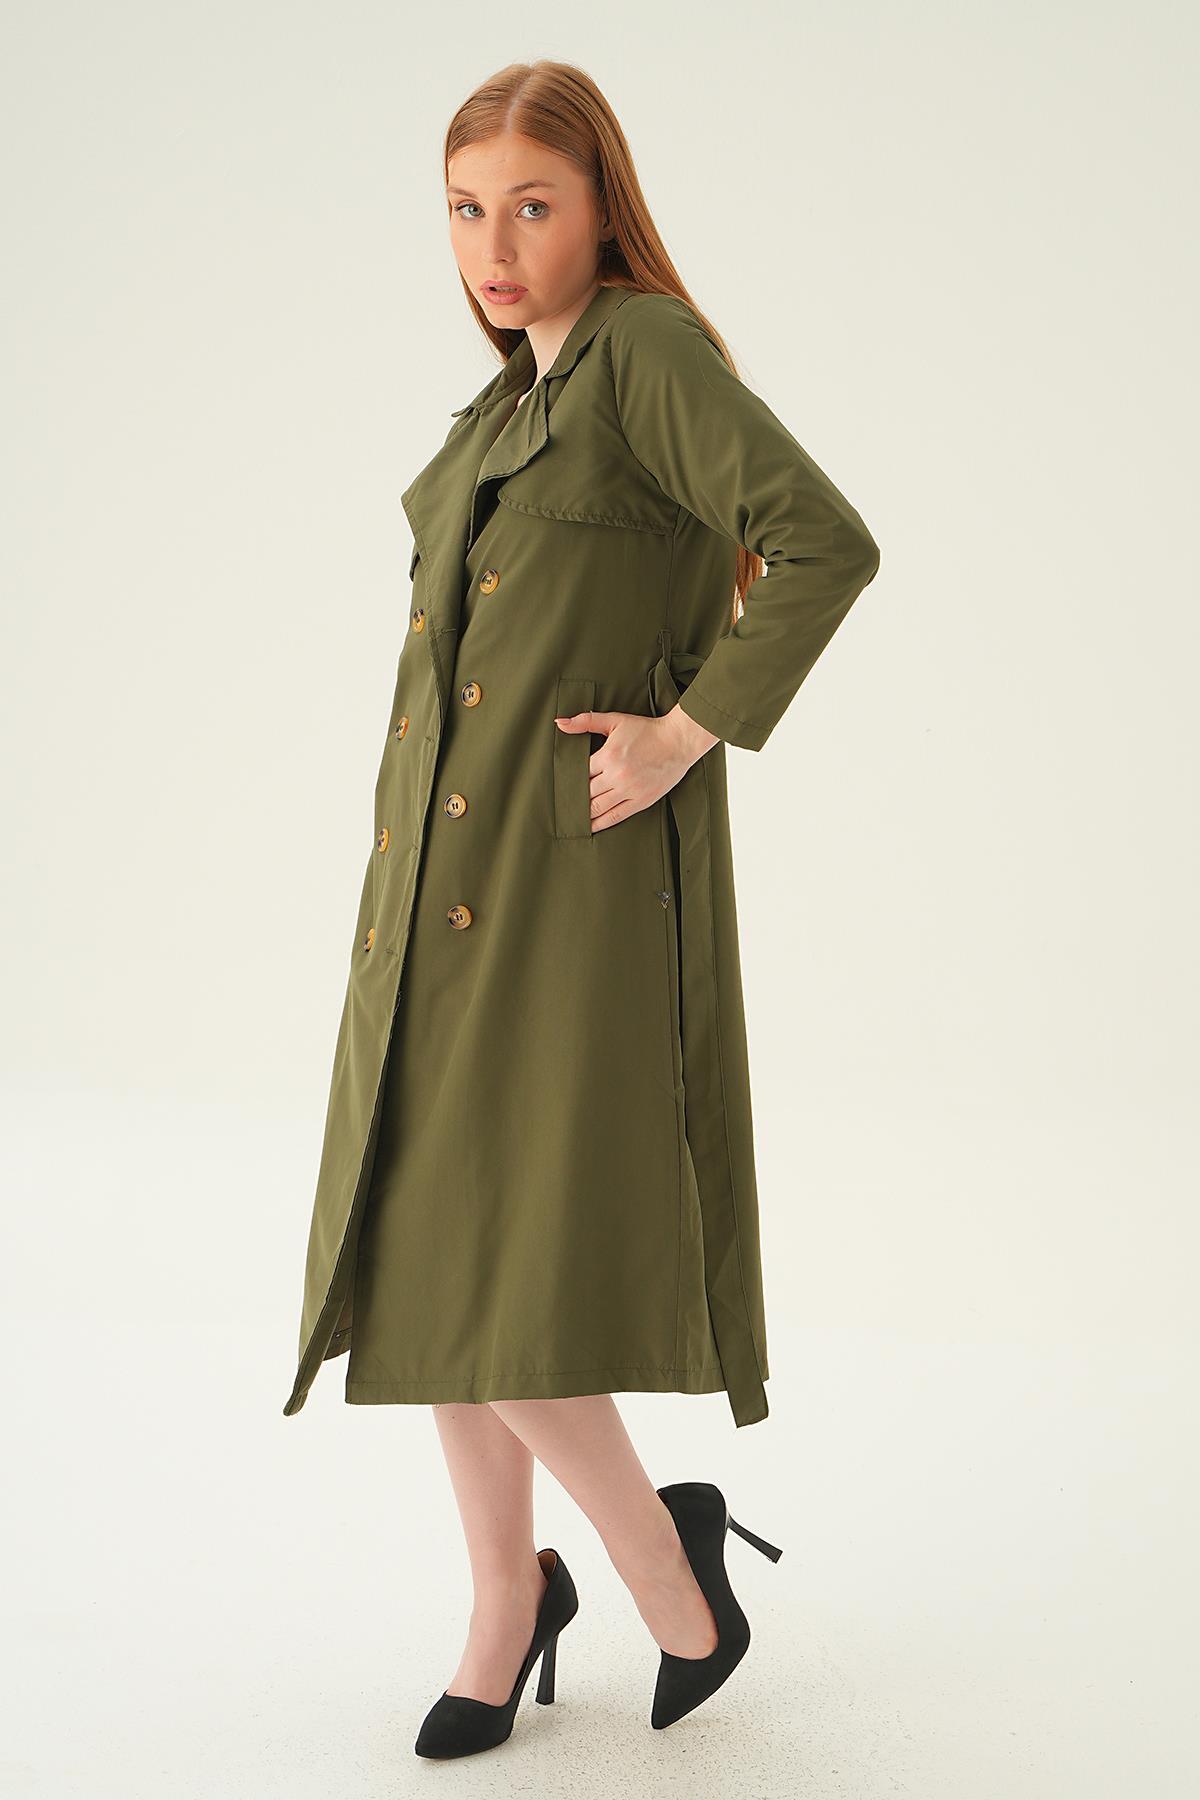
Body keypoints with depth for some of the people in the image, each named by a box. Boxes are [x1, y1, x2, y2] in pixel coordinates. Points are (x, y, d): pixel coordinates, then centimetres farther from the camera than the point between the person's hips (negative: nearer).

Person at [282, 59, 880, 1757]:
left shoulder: (652, 348, -8)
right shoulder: (505, 409, 17)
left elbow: (827, 540, -22)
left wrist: (693, 730, -18)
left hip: (578, 884, -9)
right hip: (443, 887, 9)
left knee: (504, 1279, -8)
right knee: (420, 1259, 10)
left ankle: (661, 1548, 16)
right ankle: (508, 1598, 26)